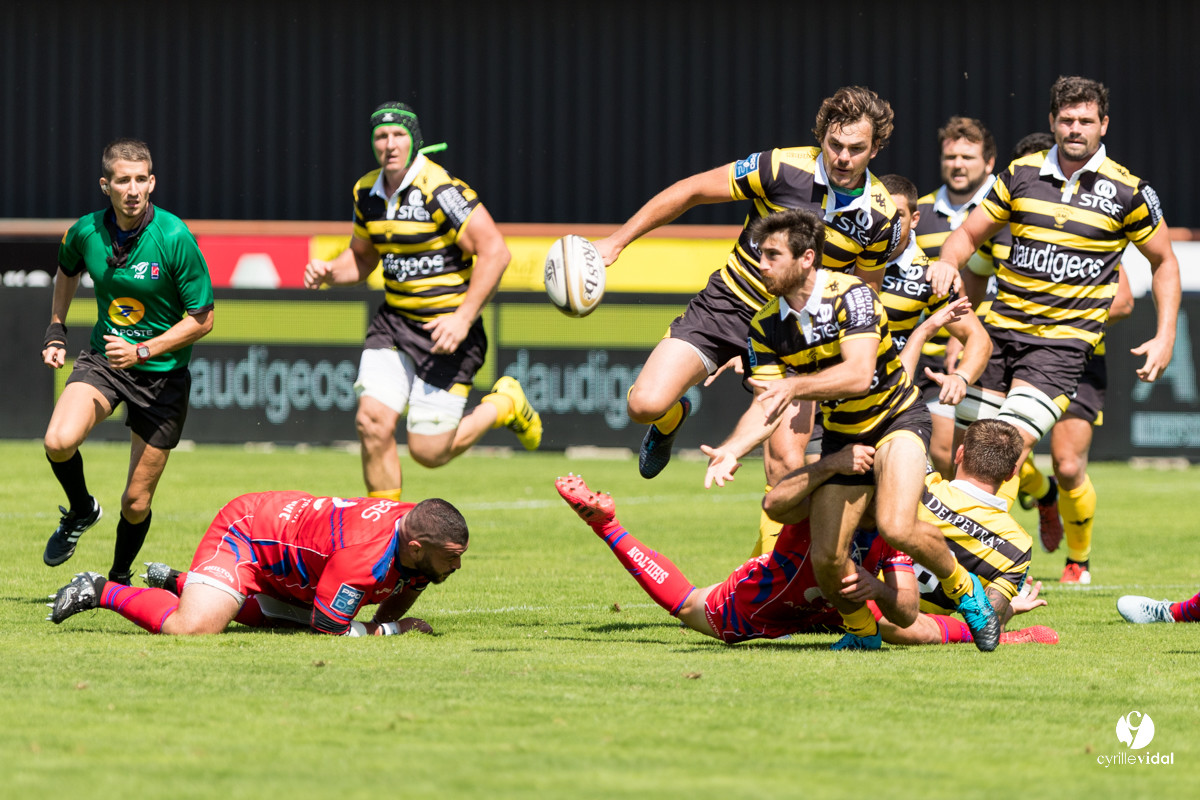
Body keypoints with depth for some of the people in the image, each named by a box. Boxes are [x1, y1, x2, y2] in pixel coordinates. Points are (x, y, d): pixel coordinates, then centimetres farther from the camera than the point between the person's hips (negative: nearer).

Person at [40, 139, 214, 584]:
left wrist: (142, 351, -22)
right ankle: (81, 511, 5)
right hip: (103, 359, 2)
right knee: (59, 441, -27)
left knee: (136, 503, 3)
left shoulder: (175, 239, -19)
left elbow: (201, 320, -13)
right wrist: (56, 330, 15)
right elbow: (68, 271, 20)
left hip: (162, 375, -2)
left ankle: (119, 579, 32)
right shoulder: (86, 232, -7)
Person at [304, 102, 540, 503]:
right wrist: (328, 272, 0)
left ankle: (504, 405, 23)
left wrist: (463, 317, -23)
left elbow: (494, 251, -19)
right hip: (394, 322, 6)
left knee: (428, 451, -5)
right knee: (373, 422, -12)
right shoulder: (367, 192, 5)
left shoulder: (442, 191, -18)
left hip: (447, 330, -6)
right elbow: (362, 256, 22)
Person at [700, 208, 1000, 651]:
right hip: (841, 436, 5)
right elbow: (767, 405, -6)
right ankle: (861, 631, 21)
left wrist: (796, 386, -48)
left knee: (896, 528, -28)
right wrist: (731, 450, -23)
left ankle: (963, 587, 1)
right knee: (825, 558, -8)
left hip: (897, 418, -5)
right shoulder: (766, 327, -5)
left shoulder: (850, 294, -22)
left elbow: (859, 374, -34)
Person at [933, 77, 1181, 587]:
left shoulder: (1127, 192, -2)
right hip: (1000, 328, 4)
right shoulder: (1020, 175, 5)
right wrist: (947, 265, -7)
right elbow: (969, 235, 14)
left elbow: (1164, 261, 10)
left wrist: (1165, 338, 3)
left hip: (1064, 339, -4)